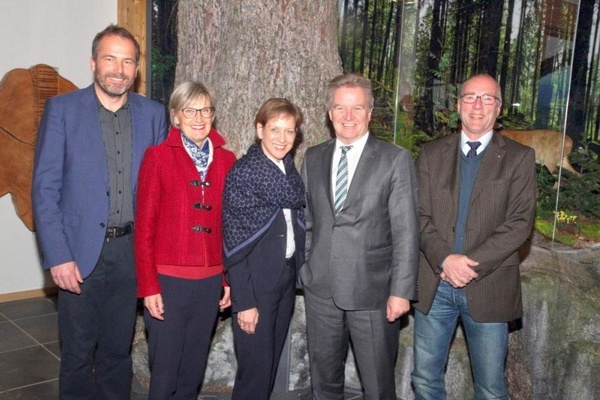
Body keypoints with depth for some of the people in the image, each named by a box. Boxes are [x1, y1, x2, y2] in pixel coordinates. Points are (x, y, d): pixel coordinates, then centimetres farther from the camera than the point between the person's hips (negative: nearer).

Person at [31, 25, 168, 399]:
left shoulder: (154, 114, 4)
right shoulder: (61, 109, -2)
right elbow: (44, 189, -5)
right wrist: (58, 256, -12)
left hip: (131, 250, 2)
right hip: (80, 251, -2)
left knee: (118, 350, 16)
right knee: (77, 351, 10)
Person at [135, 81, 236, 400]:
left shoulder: (226, 160, 6)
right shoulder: (158, 156, -5)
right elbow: (144, 226, -5)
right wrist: (148, 287, -8)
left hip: (210, 281, 4)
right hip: (168, 280, -3)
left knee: (193, 372, 16)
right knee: (164, 372, 7)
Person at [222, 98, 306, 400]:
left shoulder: (292, 172, 8)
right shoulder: (242, 172, -11)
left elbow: (297, 226, 12)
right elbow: (235, 242, -14)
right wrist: (244, 302, -17)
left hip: (286, 279, 6)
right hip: (255, 283, -6)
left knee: (271, 363, 16)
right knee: (256, 367, 1)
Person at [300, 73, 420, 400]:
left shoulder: (395, 159, -5)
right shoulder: (313, 158, 8)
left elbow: (406, 231, -9)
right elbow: (306, 221, 12)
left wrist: (401, 290, -13)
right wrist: (304, 269, 6)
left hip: (373, 291, -4)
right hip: (320, 289, 4)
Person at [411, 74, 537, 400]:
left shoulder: (519, 158, 2)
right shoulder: (431, 153, 8)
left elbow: (520, 222, -7)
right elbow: (420, 215, 1)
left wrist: (473, 263, -16)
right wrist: (444, 259, -14)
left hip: (488, 287, -2)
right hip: (434, 283, 2)